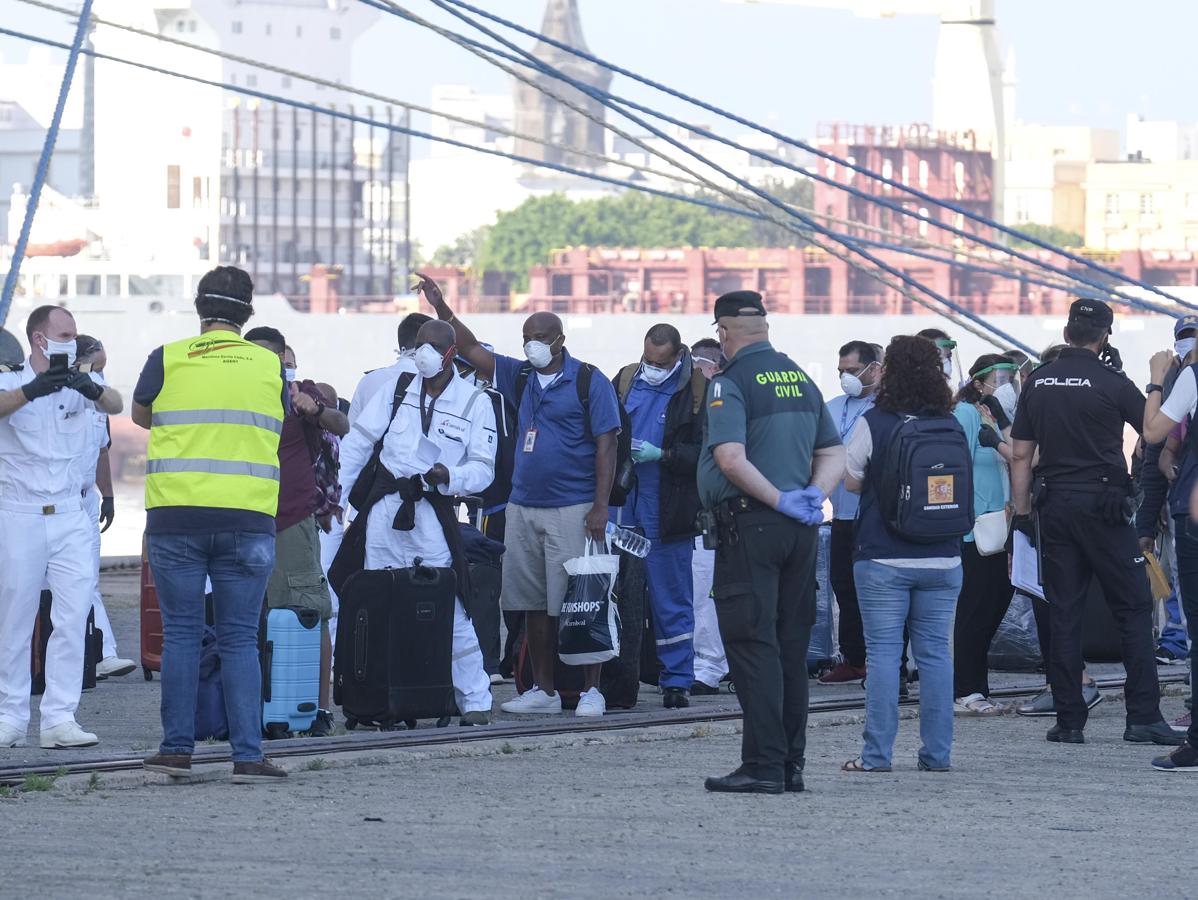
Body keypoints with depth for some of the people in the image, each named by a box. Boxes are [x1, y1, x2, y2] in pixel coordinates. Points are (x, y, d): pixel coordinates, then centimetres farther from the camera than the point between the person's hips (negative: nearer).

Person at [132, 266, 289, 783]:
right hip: (247, 518, 1)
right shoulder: (270, 366, 4)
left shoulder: (168, 360, 1)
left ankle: (178, 749, 6)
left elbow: (140, 415, 18)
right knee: (240, 639, 4)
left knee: (181, 634, 7)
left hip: (176, 514, -1)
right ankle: (248, 755, -2)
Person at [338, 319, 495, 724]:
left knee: (448, 609, -9)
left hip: (433, 510, -3)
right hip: (386, 506, 3)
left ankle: (475, 700, -2)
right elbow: (358, 442, 13)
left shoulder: (475, 402, 3)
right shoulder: (397, 389, 11)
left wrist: (449, 476, -20)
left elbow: (483, 469, 0)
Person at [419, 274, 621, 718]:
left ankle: (590, 691, -2)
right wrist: (441, 309, 5)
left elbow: (606, 446, -7)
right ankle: (543, 691, 14)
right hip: (523, 509, 6)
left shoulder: (589, 382, -3)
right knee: (533, 605, 7)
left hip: (572, 510, -6)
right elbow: (472, 351, 16)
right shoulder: (521, 378, 14)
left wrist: (601, 506, -14)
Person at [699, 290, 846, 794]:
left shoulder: (730, 382, -9)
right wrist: (814, 497, -1)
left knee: (752, 644, -6)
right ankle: (791, 763, 14)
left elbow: (730, 458, -20)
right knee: (791, 647, 11)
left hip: (750, 524, -7)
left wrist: (781, 500, -14)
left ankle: (764, 765, -11)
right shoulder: (801, 380, 14)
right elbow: (834, 455, 14)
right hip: (800, 530, 7)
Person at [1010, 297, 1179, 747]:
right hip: (1103, 505, -4)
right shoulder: (1111, 382, -8)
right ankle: (1143, 715, -4)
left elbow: (1020, 455, 8)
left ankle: (1069, 721, 5)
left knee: (1064, 614, 7)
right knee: (1133, 608, 2)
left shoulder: (1038, 383, 6)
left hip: (1053, 507, 4)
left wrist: (1022, 514, 12)